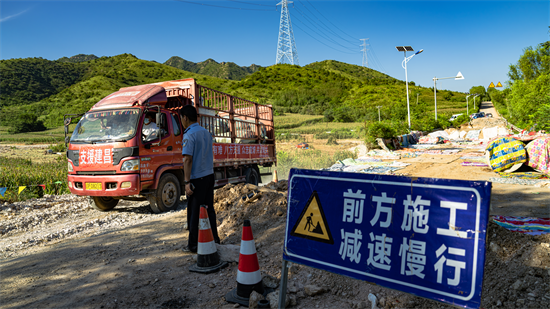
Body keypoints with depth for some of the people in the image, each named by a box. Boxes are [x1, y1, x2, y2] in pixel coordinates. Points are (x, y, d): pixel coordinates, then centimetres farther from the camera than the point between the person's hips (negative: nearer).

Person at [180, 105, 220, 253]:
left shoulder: (189, 135, -14)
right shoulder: (206, 132, 9)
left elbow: (188, 159, -19)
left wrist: (187, 182, -19)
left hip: (197, 178, -7)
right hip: (209, 175, 7)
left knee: (194, 212, 2)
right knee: (209, 208, 15)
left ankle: (193, 245, 9)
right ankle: (214, 239, 22)